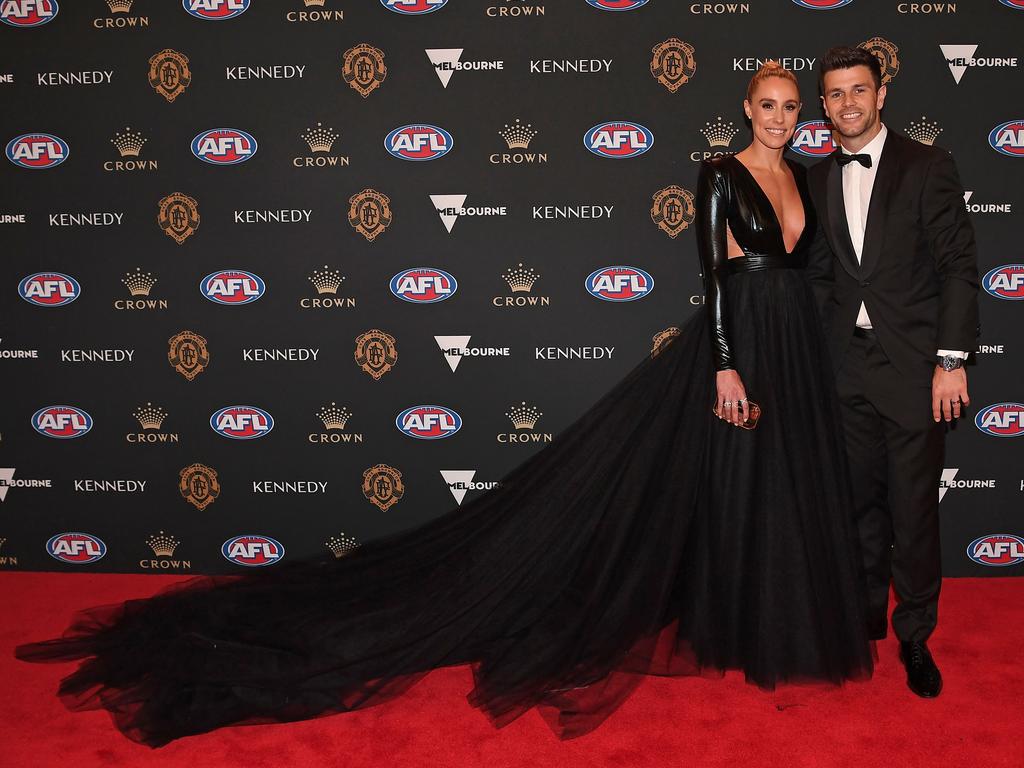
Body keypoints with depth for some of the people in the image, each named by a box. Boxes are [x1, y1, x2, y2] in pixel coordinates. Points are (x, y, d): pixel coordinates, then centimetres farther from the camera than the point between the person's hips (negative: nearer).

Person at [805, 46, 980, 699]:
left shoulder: (928, 167, -4)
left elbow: (959, 266, -7)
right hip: (848, 369, 4)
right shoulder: (818, 178, 10)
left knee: (914, 511, 1)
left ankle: (916, 636, 18)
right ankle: (866, 616, 30)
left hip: (914, 367, -4)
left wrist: (952, 361, -12)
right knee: (863, 503, 13)